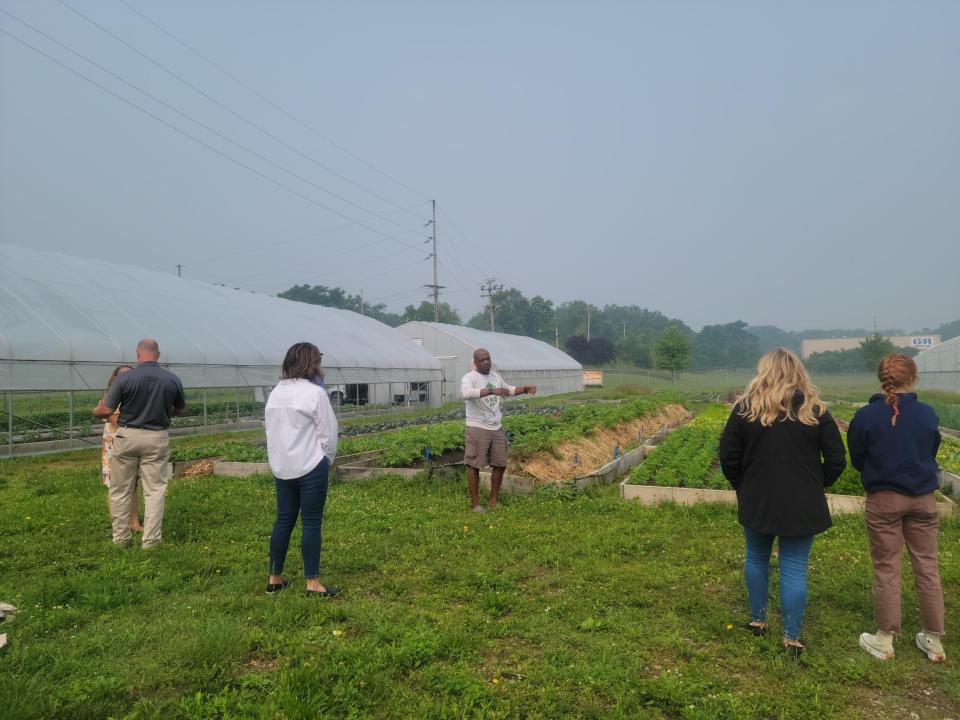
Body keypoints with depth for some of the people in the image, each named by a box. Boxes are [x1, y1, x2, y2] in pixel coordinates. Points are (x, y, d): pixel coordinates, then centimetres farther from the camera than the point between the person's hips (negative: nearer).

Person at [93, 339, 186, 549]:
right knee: (155, 490, 6)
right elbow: (181, 410, 12)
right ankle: (151, 540, 6)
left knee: (121, 490, 13)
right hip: (157, 438, 1)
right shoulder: (172, 379, -3)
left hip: (127, 436, -1)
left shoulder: (125, 378, -10)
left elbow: (106, 411, -9)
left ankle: (121, 538, 21)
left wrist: (95, 411, 14)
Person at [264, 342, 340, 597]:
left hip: (281, 468, 7)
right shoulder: (315, 393, -13)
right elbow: (327, 433, -10)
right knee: (311, 523, 0)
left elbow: (270, 430, 13)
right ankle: (313, 584, 6)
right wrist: (327, 459, 6)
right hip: (311, 468, -6)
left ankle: (274, 578, 23)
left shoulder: (275, 393, 7)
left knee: (283, 520, 15)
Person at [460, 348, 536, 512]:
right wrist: (492, 391, -42)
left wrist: (525, 389, 11)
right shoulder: (469, 378, -13)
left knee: (500, 464, 11)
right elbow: (466, 393, -35)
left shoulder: (495, 376, 11)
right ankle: (475, 503, 10)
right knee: (474, 465, 0)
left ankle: (493, 501, 24)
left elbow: (509, 389, 29)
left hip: (496, 428, 7)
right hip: (477, 428, -7)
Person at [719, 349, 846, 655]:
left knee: (756, 559, 20)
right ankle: (792, 638, 10)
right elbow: (836, 460, -2)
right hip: (803, 506, 0)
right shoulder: (815, 411, -4)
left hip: (757, 502, 0)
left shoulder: (746, 408, -7)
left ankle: (757, 620, 30)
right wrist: (813, 486, 12)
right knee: (794, 569, 6)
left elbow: (728, 457, -5)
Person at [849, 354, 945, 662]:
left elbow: (856, 459, -3)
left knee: (886, 569, 7)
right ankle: (934, 641, 24)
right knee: (927, 567, 13)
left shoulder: (866, 415, -14)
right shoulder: (927, 414, -7)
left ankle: (884, 640, 16)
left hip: (884, 499, -2)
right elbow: (931, 453, 8)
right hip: (923, 498, 2)